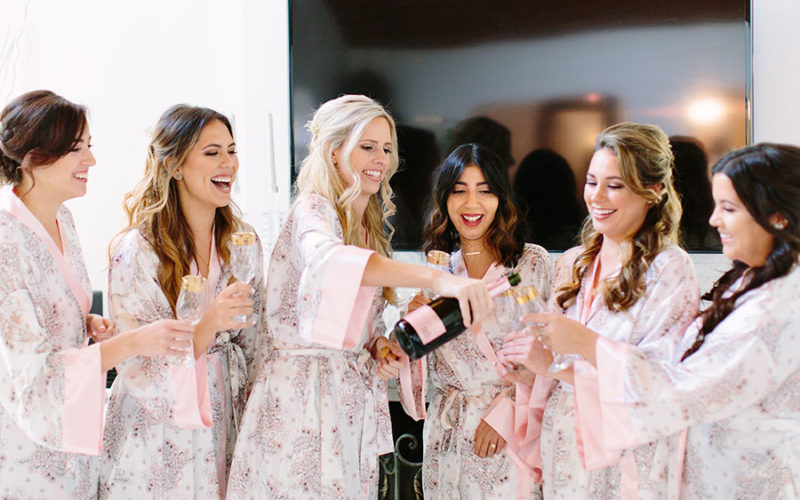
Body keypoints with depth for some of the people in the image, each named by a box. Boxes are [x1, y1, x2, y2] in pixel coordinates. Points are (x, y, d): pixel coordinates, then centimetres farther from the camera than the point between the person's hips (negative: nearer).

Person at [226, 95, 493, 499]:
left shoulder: (370, 227, 15)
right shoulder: (312, 209, -10)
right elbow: (328, 258, -36)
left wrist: (381, 349, 0)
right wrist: (437, 279, -46)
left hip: (354, 396, 7)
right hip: (303, 389, -7)